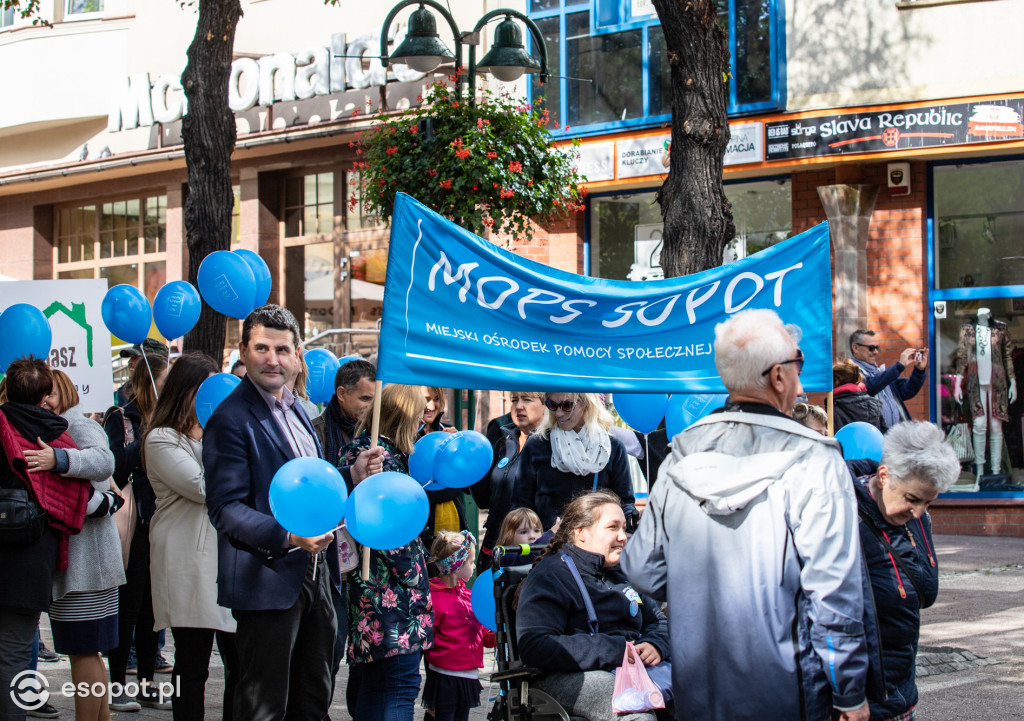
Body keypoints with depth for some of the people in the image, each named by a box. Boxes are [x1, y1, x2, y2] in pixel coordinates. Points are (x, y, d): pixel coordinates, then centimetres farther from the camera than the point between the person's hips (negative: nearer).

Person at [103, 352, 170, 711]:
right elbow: (116, 468, -14)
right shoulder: (121, 419, -2)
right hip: (134, 526, -5)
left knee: (152, 608, 9)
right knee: (128, 606, -1)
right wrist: (148, 438, -18)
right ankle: (117, 685, 7)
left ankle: (146, 685, 16)